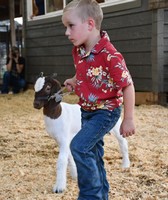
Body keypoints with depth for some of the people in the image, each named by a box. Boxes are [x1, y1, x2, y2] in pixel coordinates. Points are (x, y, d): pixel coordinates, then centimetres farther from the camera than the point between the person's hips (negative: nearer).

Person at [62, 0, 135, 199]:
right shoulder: (77, 51, -2)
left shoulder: (109, 54, -26)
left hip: (106, 111, -8)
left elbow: (128, 86, -21)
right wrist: (73, 82, 5)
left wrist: (128, 119, -18)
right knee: (92, 154, 15)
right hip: (87, 111, 8)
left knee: (79, 146, -20)